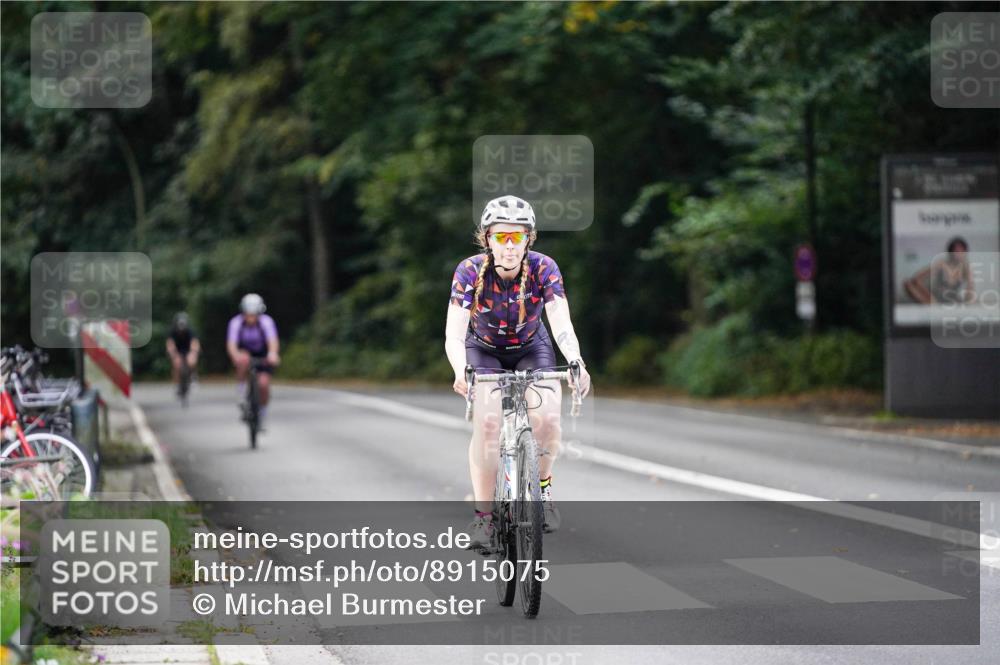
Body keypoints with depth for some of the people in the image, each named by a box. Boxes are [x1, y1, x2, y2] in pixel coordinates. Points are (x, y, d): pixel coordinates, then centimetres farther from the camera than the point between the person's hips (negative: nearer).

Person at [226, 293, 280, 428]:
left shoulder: (266, 321, -26)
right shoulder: (236, 322, -24)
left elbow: (273, 341, -40)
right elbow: (231, 344, -34)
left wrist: (273, 354, -62)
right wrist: (236, 355, -56)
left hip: (263, 356, 0)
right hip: (244, 353, 0)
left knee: (264, 383, -19)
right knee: (244, 359, -36)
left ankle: (262, 416, 6)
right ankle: (242, 390, -16)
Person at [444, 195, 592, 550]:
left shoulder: (543, 268, -24)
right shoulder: (470, 272, -26)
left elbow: (562, 326, -32)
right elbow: (454, 335, -33)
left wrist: (576, 363, -52)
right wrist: (461, 371, -53)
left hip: (531, 348, 1)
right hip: (484, 350, -1)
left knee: (547, 417, -22)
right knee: (487, 420, -25)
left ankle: (542, 483, 8)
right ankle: (483, 516, -16)